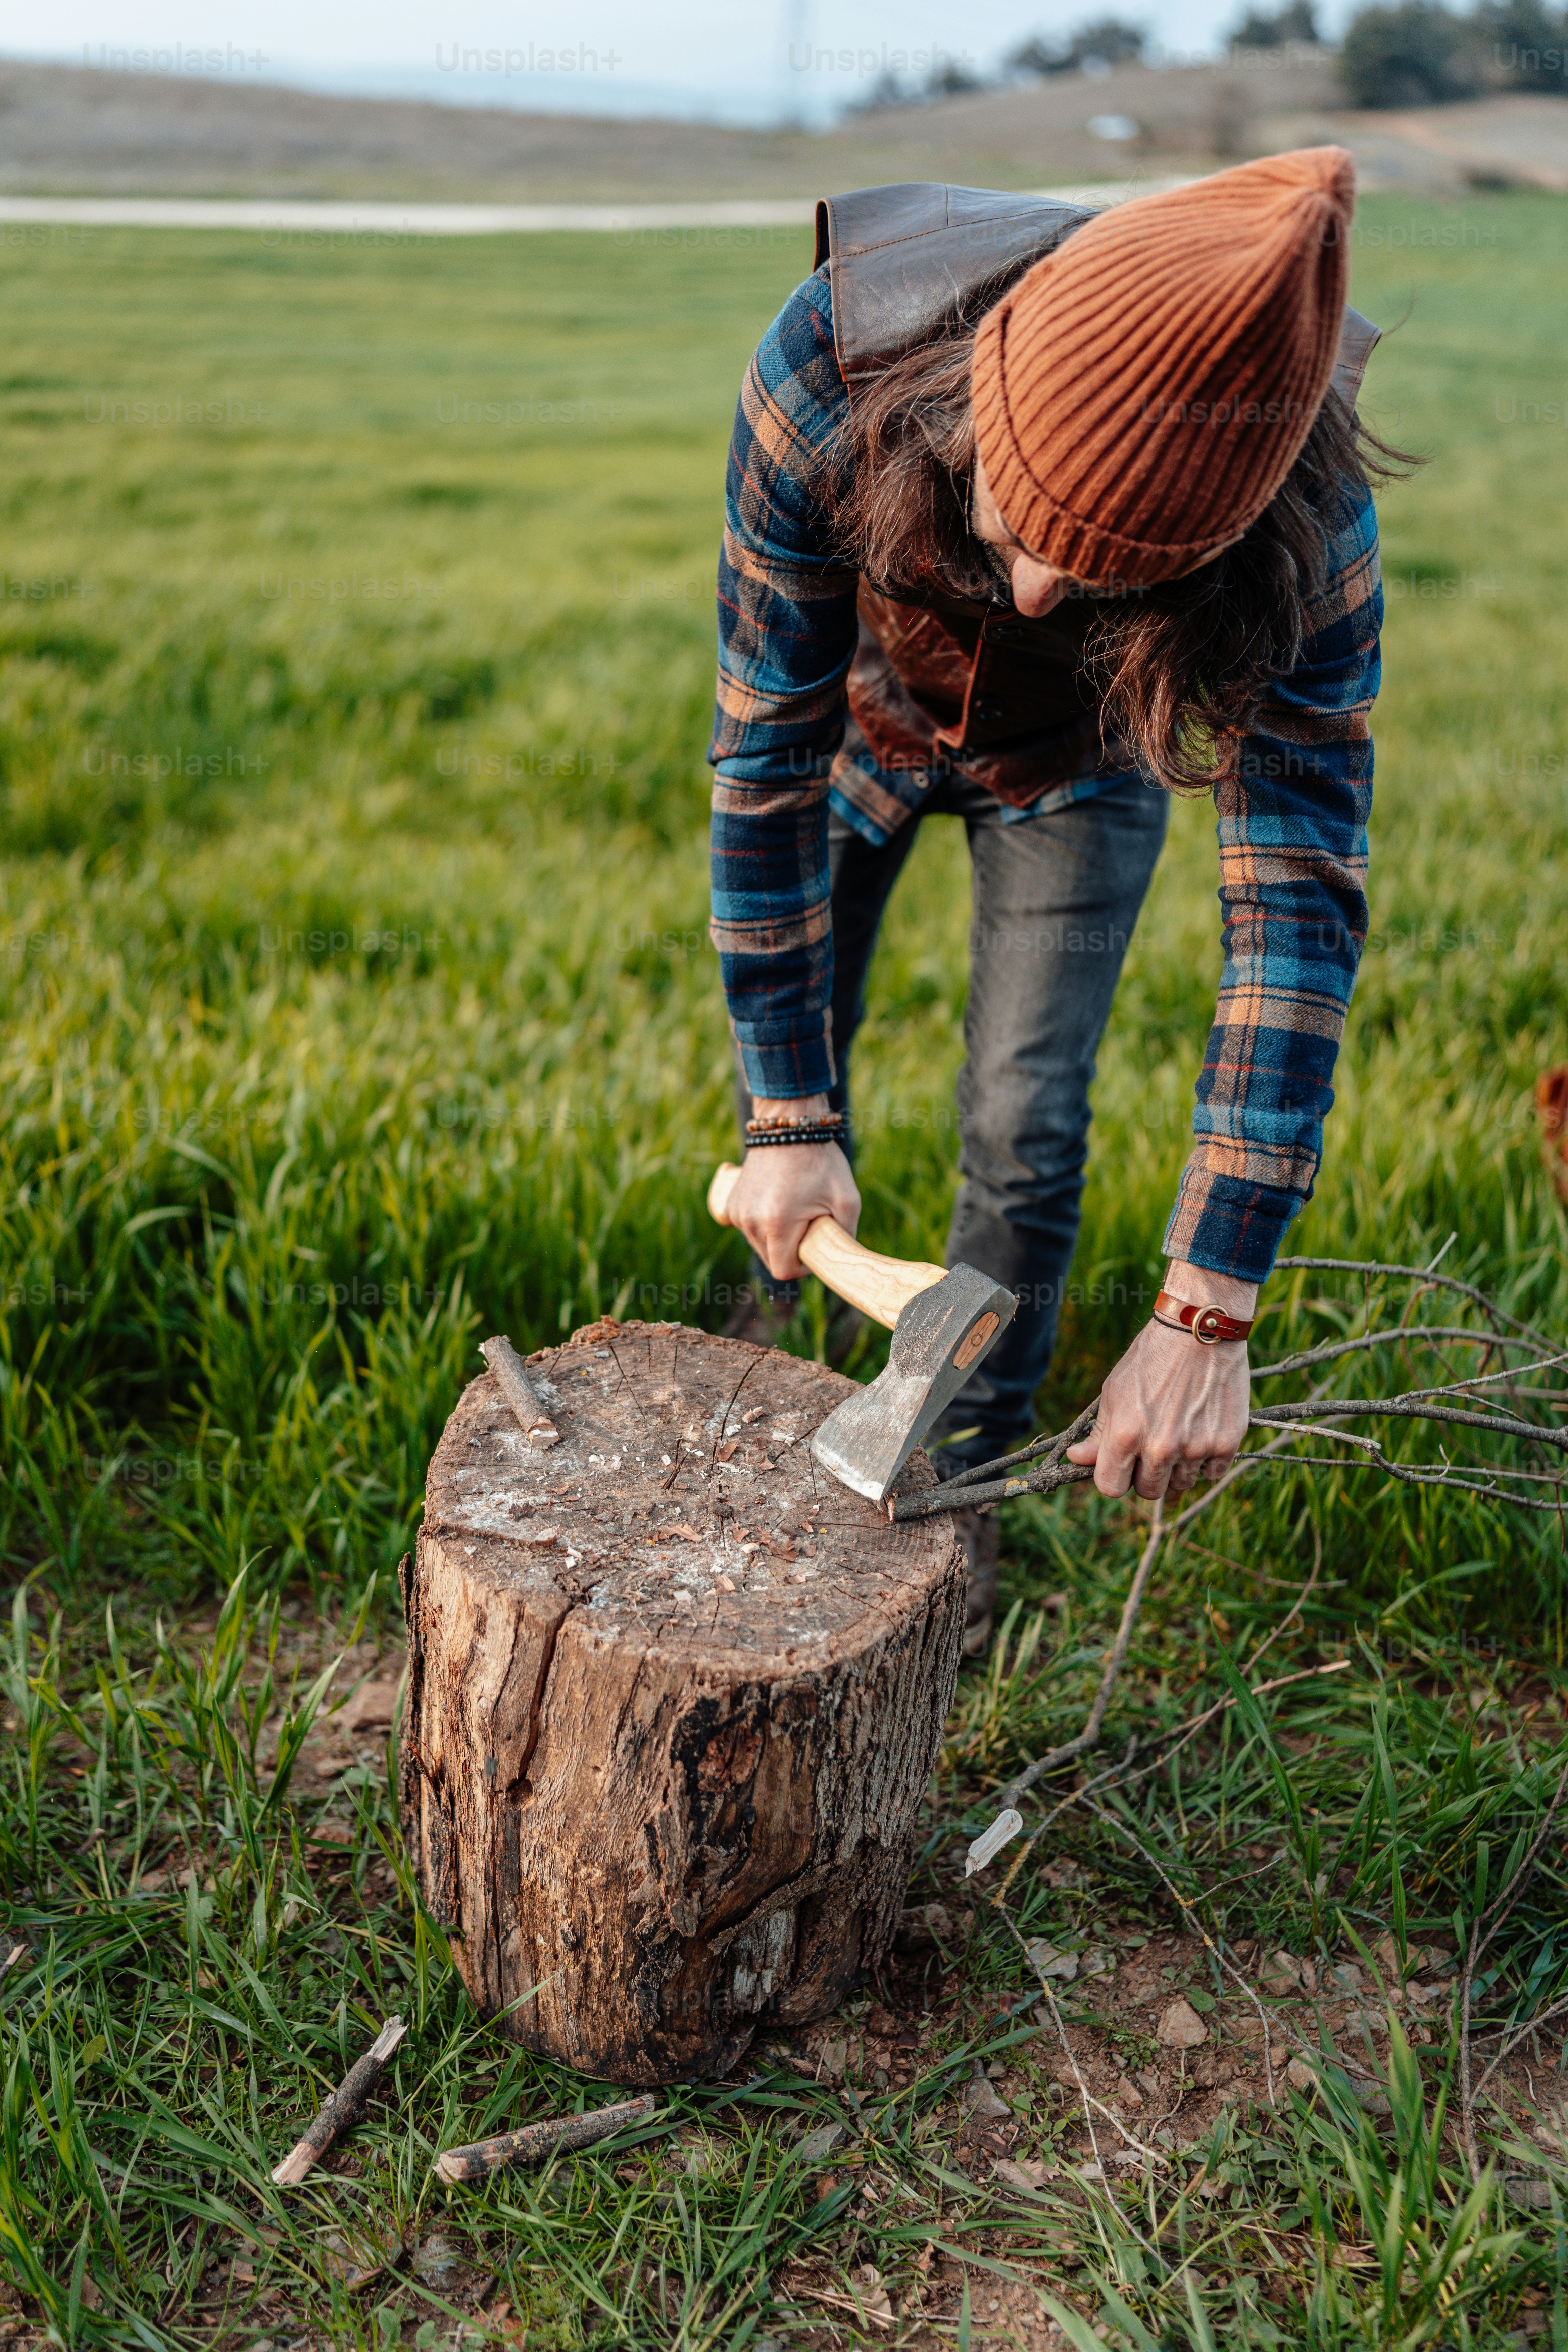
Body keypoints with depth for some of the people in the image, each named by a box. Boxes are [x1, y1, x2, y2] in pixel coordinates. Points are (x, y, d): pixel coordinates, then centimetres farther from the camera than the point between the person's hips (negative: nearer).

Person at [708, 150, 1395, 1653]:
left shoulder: (1304, 512, -39)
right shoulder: (826, 369, -39)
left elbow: (1300, 893, -38)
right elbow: (766, 751, -31)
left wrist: (1208, 1312, -43)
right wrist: (788, 1118, -30)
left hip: (1073, 764, -1)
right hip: (861, 707, 1)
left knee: (1022, 1135, -5)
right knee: (785, 1061, 9)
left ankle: (961, 1491, 22)